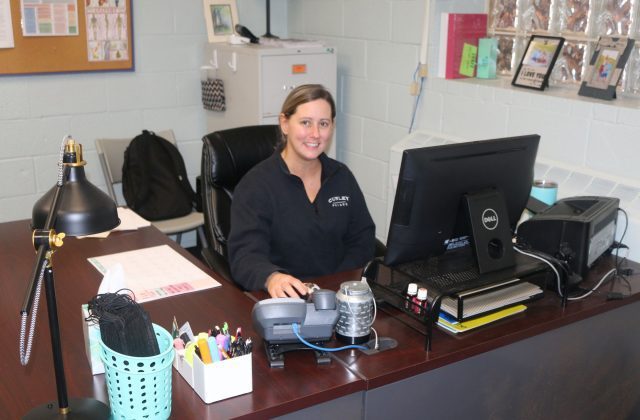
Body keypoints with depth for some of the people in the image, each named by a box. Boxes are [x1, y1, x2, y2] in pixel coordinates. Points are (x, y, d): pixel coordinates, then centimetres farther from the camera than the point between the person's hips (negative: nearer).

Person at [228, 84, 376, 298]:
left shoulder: (342, 176, 11)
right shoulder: (255, 184, -6)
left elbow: (363, 238, 11)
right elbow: (245, 254, -16)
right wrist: (272, 278, -39)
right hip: (283, 299, -2)